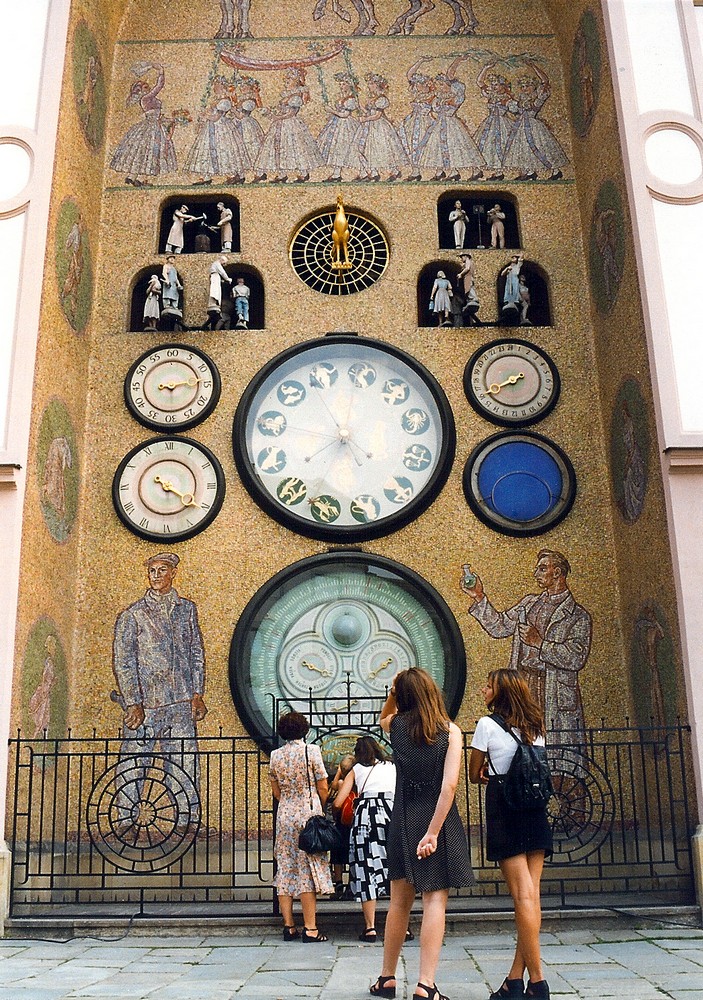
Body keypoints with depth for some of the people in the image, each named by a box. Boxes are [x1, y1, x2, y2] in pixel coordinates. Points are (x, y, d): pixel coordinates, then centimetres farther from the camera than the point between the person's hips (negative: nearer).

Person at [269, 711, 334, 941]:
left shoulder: (275, 755, 4)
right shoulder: (311, 750, -8)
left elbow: (276, 792, 11)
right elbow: (323, 788, -5)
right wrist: (320, 810, 12)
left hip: (284, 815, 4)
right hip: (309, 814, -4)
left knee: (285, 869, 9)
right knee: (308, 870, -1)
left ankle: (289, 926, 12)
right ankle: (310, 928, 0)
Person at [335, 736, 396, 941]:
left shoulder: (356, 770, 17)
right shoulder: (392, 767, 23)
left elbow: (338, 802, 11)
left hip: (366, 814, -1)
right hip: (391, 813, 2)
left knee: (366, 870, 2)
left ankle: (370, 927, 0)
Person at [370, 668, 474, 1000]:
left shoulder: (395, 726, 0)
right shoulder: (450, 731, -7)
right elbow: (449, 786, -17)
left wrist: (394, 692, 9)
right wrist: (433, 832, -18)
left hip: (403, 821, 3)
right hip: (438, 820, -3)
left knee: (399, 902, 14)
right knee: (435, 900, -1)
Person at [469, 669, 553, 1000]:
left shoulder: (487, 724, -6)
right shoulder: (535, 726, 12)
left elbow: (474, 776, 1)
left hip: (504, 808, -6)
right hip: (536, 810, 6)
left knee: (523, 895, -6)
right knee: (531, 892, 5)